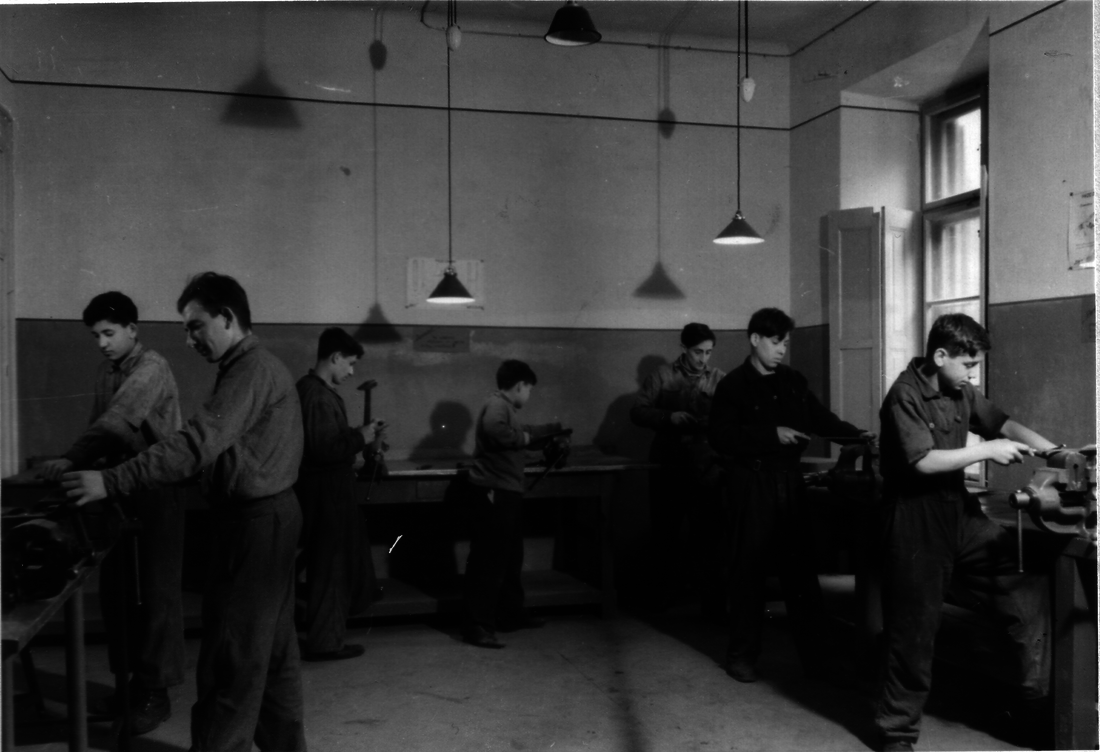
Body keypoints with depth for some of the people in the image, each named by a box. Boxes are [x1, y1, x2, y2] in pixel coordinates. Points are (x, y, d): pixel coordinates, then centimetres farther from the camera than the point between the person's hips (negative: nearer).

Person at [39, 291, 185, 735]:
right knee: (115, 589, 12)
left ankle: (155, 691, 8)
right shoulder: (105, 371, 12)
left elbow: (118, 421, -28)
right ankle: (129, 679, 25)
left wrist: (72, 460, -38)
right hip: (118, 488, 8)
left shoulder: (152, 368, -14)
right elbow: (101, 426, 15)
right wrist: (88, 467, 0)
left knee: (156, 591, -1)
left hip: (156, 491, -8)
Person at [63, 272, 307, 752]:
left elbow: (198, 444, -26)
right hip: (266, 517, 10)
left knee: (232, 655, -3)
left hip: (255, 522, -10)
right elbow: (213, 444, 16)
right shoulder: (255, 367, 17)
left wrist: (111, 482, -27)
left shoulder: (252, 369, -17)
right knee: (272, 646, 16)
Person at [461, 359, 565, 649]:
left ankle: (511, 614, 32)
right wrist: (522, 437, -19)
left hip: (505, 495, 11)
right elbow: (495, 431, -35)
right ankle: (478, 627, -6)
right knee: (488, 561, -9)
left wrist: (554, 429, 43)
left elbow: (522, 433, 35)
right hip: (493, 494, -11)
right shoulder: (497, 405, -14)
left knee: (510, 557, 19)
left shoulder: (504, 406, 19)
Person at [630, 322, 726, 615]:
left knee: (708, 534, -2)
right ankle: (663, 592, 26)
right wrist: (669, 418, -14)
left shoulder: (720, 380, 4)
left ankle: (714, 599, 9)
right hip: (668, 466, 1)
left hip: (705, 467, -1)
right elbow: (637, 412, 0)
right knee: (664, 530, 10)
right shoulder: (662, 376, 4)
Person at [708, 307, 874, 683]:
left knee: (800, 564, 7)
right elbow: (720, 439, -14)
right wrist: (772, 434, -19)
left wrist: (857, 435, -3)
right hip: (751, 483, -4)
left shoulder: (794, 381, 8)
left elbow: (821, 419, 12)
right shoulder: (732, 386, -7)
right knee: (749, 568, 3)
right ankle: (742, 653, 15)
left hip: (789, 480, 4)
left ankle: (812, 650, 17)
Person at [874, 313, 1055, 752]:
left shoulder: (960, 391, 5)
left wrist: (1051, 449, 0)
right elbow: (924, 461, -24)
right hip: (916, 523, -7)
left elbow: (1003, 423, 14)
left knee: (1023, 584, -1)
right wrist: (987, 451, -18)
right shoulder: (905, 396, -17)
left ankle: (1041, 691, 14)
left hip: (960, 514, 7)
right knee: (913, 631, 3)